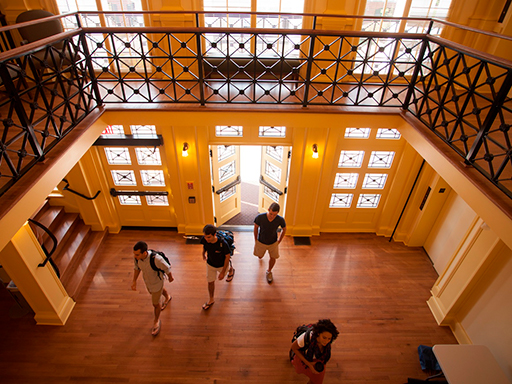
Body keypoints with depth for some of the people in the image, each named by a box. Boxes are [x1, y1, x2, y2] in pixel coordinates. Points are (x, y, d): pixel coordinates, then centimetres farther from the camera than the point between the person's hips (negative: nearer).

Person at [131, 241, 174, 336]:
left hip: (157, 281, -6)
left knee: (156, 303, 13)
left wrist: (170, 277, -7)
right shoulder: (137, 256, -26)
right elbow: (137, 267, -3)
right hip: (147, 280, 6)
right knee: (155, 291, 35)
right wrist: (134, 281, -5)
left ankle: (156, 321, 44)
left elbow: (167, 268, -24)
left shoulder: (156, 259, -44)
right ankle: (167, 297, 68)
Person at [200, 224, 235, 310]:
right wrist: (203, 254, 17)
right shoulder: (205, 240, -29)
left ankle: (231, 269, 66)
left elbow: (227, 257, -26)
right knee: (210, 282, 15)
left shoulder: (223, 244, -41)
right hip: (210, 264, 3)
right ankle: (211, 300, 40)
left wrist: (223, 272, -21)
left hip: (222, 265, -3)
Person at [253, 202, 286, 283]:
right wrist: (256, 240, -1)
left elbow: (284, 229, -7)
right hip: (261, 242, 0)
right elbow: (256, 227, -11)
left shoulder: (280, 220, -30)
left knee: (273, 258, 17)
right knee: (260, 256, 26)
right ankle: (260, 253, 65)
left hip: (273, 243, 0)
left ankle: (269, 272, 48)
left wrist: (279, 241, 0)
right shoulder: (260, 217, -32)